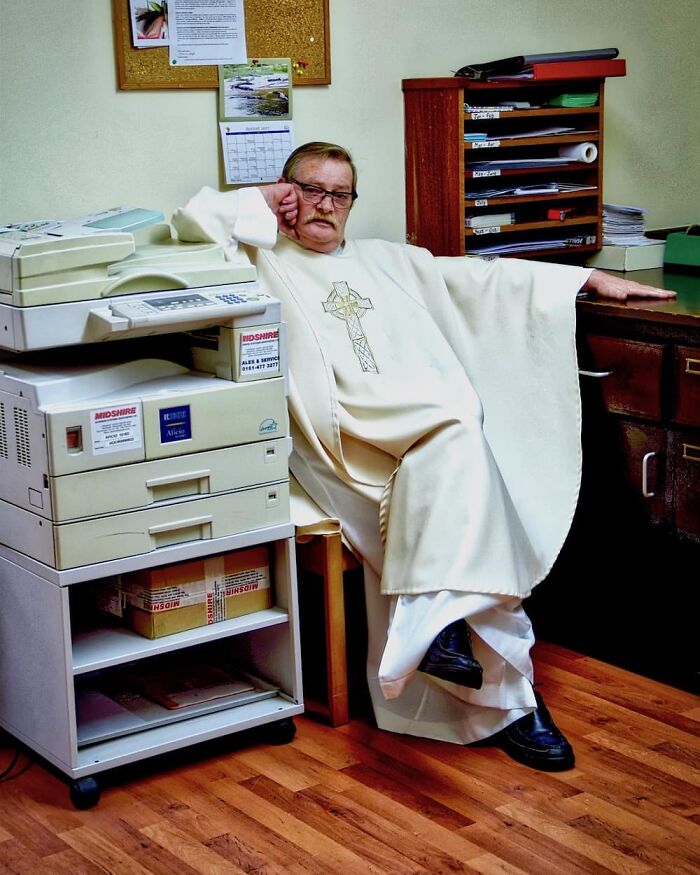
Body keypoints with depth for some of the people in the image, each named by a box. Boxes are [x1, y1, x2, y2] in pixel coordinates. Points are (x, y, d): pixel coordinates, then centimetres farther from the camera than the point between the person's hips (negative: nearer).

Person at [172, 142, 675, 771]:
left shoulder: (385, 260, 31)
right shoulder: (263, 261, 18)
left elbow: (485, 279, 27)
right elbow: (194, 218, 3)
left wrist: (590, 278, 22)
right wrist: (263, 204, 16)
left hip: (438, 435, 5)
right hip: (344, 441, -4)